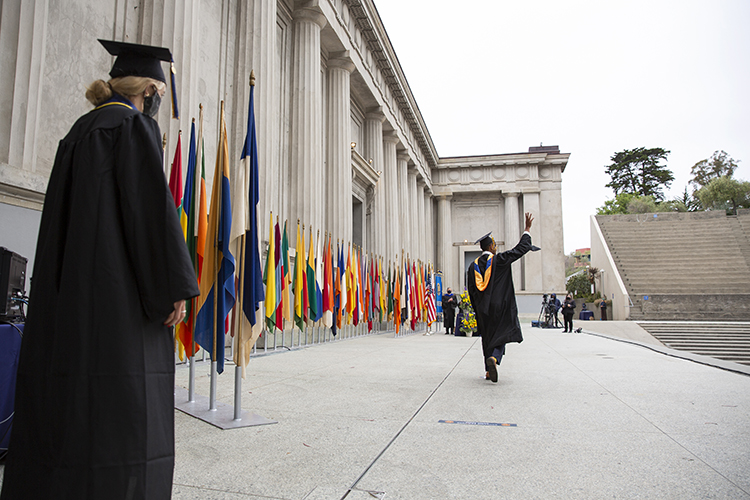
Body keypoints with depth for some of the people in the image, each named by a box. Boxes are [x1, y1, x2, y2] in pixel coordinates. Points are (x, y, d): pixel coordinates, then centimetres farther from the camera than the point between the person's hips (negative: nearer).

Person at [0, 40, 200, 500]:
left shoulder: (81, 130, 21)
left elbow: (67, 213, 22)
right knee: (117, 410, -6)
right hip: (117, 289, -9)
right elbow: (150, 204, -17)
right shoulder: (134, 125, -5)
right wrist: (174, 286, -17)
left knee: (60, 405, 12)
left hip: (65, 291, 9)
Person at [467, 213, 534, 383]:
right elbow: (522, 248, -2)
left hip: (483, 309, 4)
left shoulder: (473, 266, 4)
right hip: (500, 307, -4)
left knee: (487, 338, 14)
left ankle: (489, 371, 17)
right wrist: (527, 228, 9)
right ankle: (494, 358, -25)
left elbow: (472, 291, 7)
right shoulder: (499, 260, -8)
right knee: (500, 335, 2)